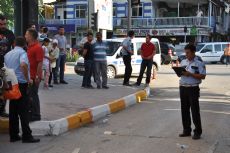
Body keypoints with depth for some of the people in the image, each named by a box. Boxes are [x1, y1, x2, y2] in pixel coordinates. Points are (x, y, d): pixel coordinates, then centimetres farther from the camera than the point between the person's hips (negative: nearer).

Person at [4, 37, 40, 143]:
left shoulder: (7, 54, 13)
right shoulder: (22, 52, -8)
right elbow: (23, 65, -26)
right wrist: (27, 79, -17)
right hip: (21, 84, -7)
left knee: (13, 111, 10)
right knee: (23, 111, -4)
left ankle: (13, 135, 12)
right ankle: (27, 136, -4)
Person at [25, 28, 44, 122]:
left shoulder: (37, 48, -16)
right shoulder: (29, 46, 14)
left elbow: (40, 63, -20)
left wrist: (37, 76, -23)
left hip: (34, 76, -9)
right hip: (29, 76, 9)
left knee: (33, 96, -2)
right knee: (29, 95, 15)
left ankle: (36, 116, 7)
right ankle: (32, 114, 26)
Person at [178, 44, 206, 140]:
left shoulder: (199, 63, -7)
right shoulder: (183, 62, 13)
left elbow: (203, 76, -12)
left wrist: (190, 74, -19)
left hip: (193, 89, -6)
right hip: (183, 88, 6)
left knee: (195, 111, -3)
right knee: (184, 110, 10)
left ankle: (197, 132, 5)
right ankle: (186, 130, 21)